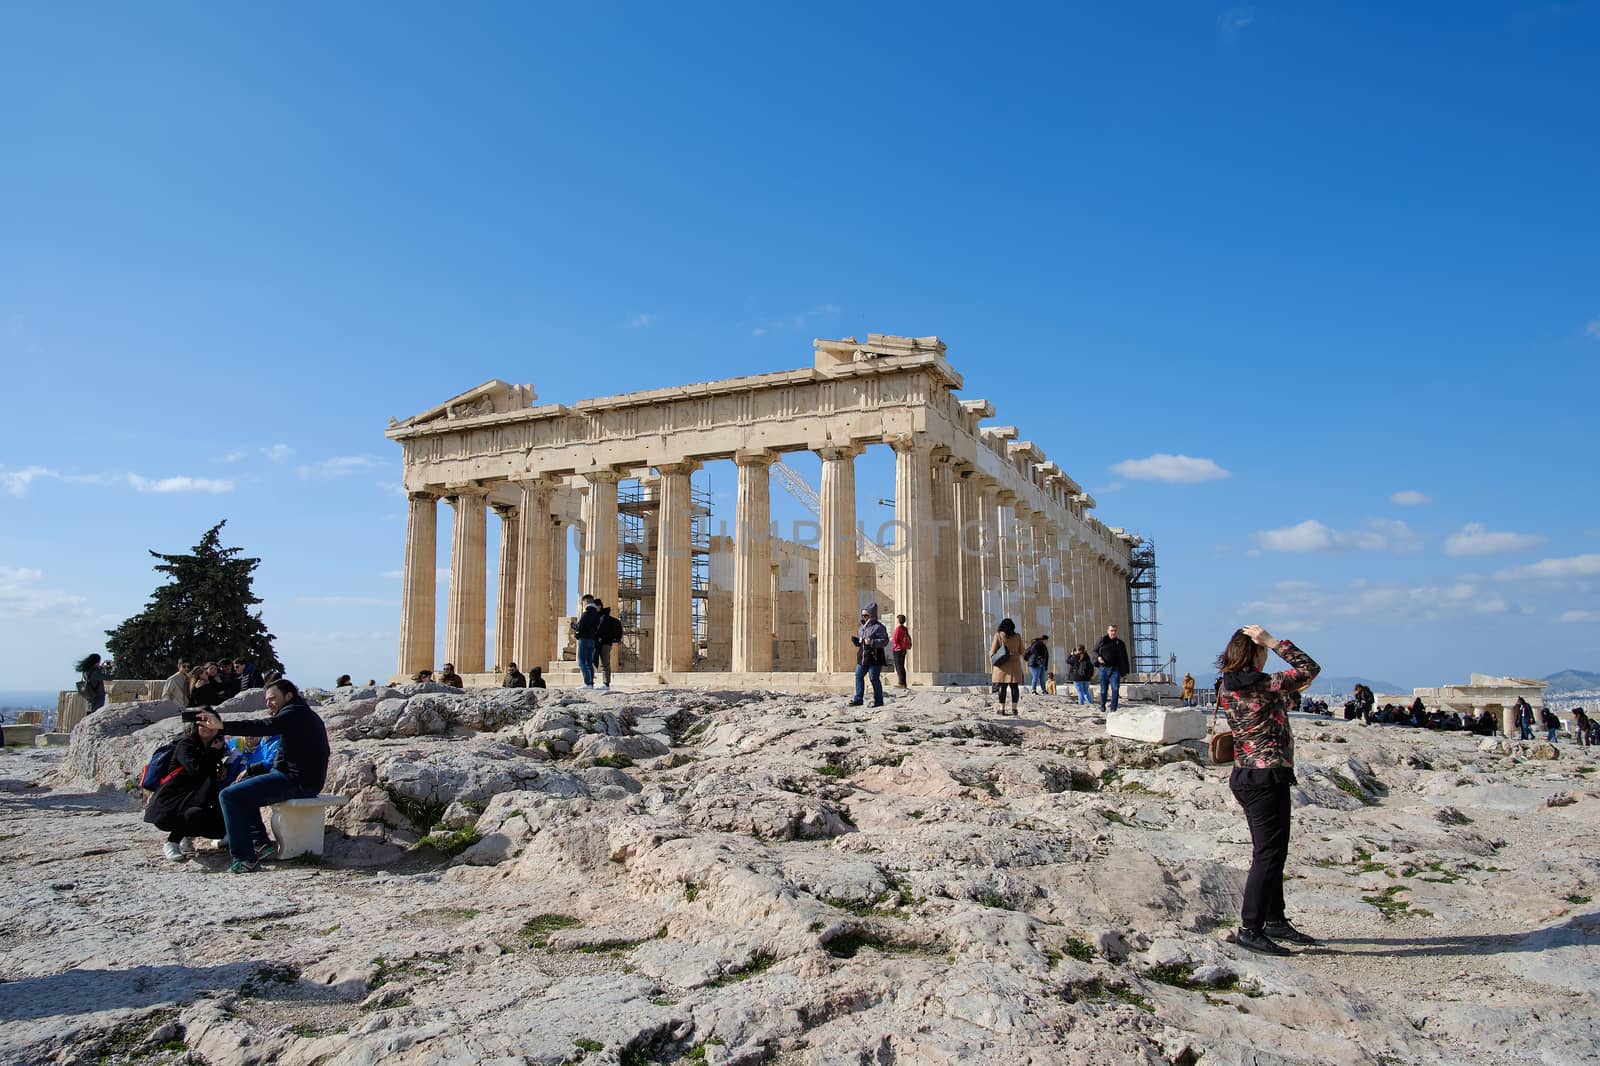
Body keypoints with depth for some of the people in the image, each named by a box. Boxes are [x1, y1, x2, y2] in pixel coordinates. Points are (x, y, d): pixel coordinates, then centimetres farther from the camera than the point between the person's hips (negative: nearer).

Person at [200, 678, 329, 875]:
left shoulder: (295, 712, -10)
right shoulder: (303, 714, 23)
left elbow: (264, 727, -29)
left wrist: (222, 726, -34)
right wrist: (251, 771, 17)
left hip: (296, 781, -11)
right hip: (304, 779, 11)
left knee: (229, 796, -13)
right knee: (240, 787, 25)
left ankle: (245, 859, -16)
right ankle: (260, 842, 15)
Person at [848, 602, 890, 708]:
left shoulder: (878, 627, -9)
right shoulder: (862, 627, 16)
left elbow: (885, 641, -15)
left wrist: (872, 642, -24)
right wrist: (855, 640, 3)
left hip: (874, 659, -8)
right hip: (862, 659, 8)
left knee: (874, 678, -4)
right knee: (859, 676, 6)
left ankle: (878, 700, 6)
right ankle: (858, 698, 14)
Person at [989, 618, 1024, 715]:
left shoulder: (998, 635, 0)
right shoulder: (1017, 636, 8)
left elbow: (992, 651, -1)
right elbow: (1021, 651, 14)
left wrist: (992, 665, 7)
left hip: (1002, 664, -2)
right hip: (1015, 664, 2)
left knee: (1002, 686, -2)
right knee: (1014, 686, 3)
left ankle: (1002, 709, -5)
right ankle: (1014, 708, 0)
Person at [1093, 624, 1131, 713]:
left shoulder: (1120, 643, 8)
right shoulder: (1101, 641, 4)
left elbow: (1124, 658, 13)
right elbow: (1094, 651, 12)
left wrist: (1124, 671, 9)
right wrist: (1098, 657, -10)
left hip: (1115, 669, 0)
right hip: (1103, 669, 0)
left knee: (1115, 689, -12)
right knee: (1103, 689, 7)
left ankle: (1113, 709, -9)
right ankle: (1102, 708, 25)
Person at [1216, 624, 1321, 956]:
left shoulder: (1227, 688, 6)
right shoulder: (1263, 685, -17)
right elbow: (1311, 668, -8)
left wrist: (1292, 692, 22)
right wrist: (1274, 642, -10)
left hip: (1245, 775, 9)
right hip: (1268, 777, -9)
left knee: (1271, 851, 19)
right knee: (1269, 854, -3)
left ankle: (1275, 920, 29)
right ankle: (1250, 929, 1)